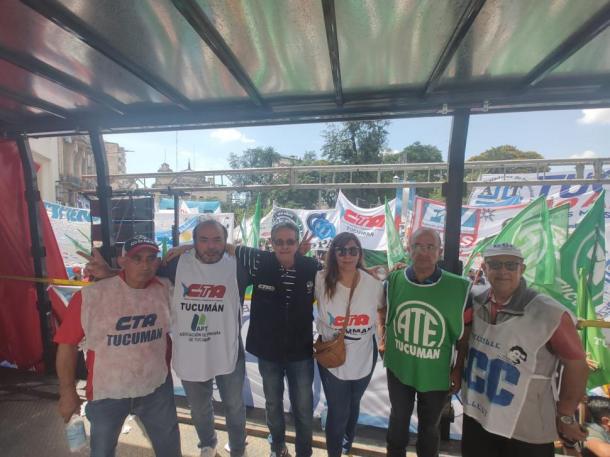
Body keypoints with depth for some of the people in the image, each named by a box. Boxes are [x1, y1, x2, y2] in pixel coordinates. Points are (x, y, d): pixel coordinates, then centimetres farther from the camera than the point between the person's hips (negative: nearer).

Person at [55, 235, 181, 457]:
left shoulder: (164, 291, -9)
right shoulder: (90, 296, -20)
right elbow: (67, 343, -11)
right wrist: (67, 392, -6)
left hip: (157, 389, 3)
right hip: (106, 393, -2)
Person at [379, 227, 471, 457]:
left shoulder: (459, 287, -19)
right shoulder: (394, 280, -12)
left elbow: (464, 333, -7)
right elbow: (383, 314, 7)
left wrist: (458, 369, -2)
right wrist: (383, 339, -2)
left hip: (436, 374, -1)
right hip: (398, 368, 2)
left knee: (429, 427, 24)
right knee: (398, 420, 24)